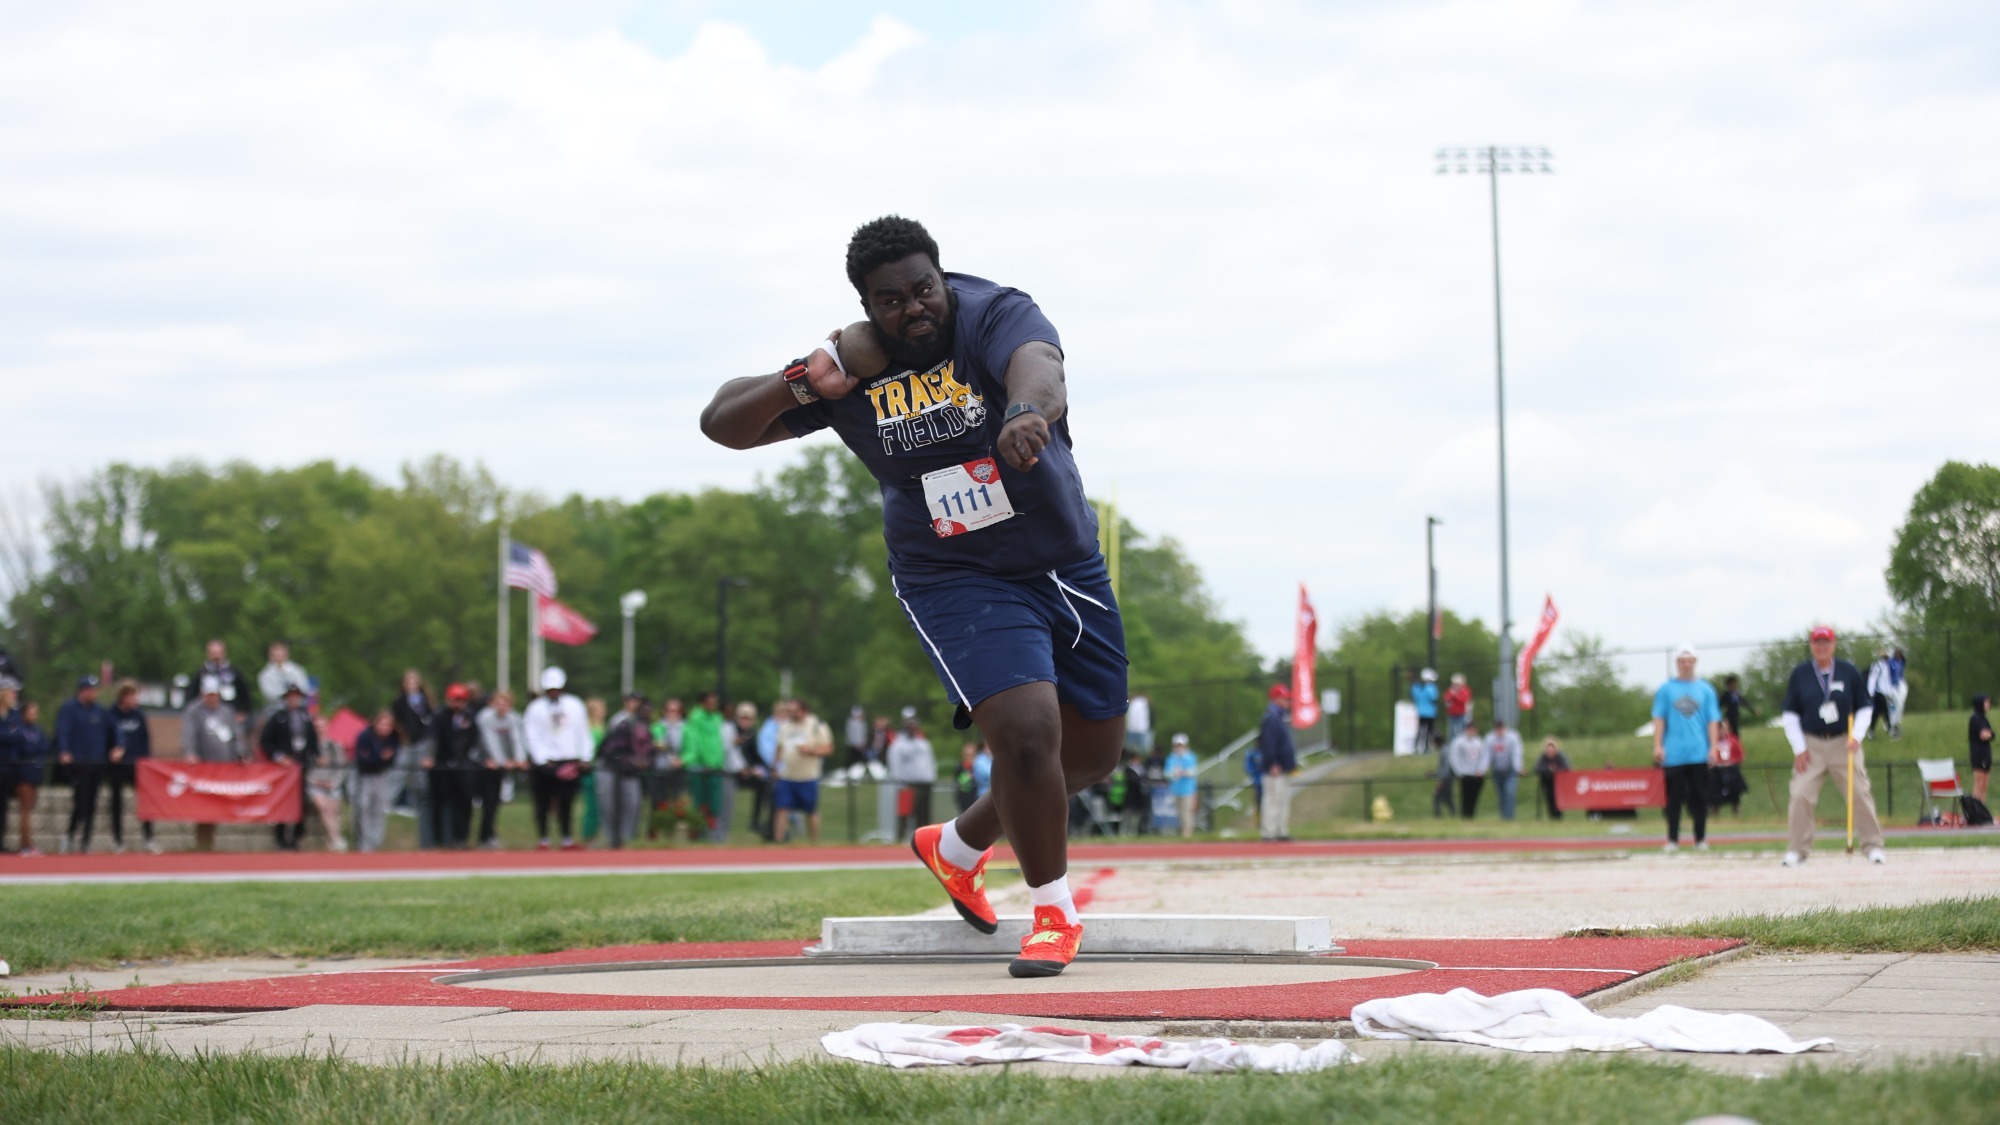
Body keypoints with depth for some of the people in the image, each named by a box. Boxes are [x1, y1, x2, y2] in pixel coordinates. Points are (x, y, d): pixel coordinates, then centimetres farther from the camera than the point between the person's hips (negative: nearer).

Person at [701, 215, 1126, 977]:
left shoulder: (995, 316, -16)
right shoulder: (849, 369, -8)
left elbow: (1037, 364, -41)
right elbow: (721, 423, -2)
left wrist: (1028, 409, -65)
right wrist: (802, 384, -22)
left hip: (1068, 566, 2)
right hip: (954, 580, -2)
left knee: (1093, 753, 11)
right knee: (1026, 732, -22)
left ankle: (957, 847, 36)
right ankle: (1054, 914, -1)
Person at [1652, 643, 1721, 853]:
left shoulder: (1705, 690, 8)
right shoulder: (1666, 690, 7)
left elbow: (1713, 720, 7)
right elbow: (1659, 719, 5)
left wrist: (1713, 747, -1)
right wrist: (1657, 746, -3)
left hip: (1699, 754, 1)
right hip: (1674, 755, -1)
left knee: (1699, 797, 2)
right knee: (1674, 797, 0)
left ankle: (1700, 839, 9)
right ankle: (1673, 840, 5)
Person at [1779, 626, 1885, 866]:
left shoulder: (1849, 672, 3)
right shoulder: (1799, 674, 2)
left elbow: (1863, 709, 8)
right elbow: (1790, 715, 5)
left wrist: (1856, 736, -8)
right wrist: (1798, 748, -3)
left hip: (1844, 744, 0)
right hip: (1811, 745, 0)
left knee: (1860, 793, -5)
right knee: (1801, 796, -10)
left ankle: (1873, 846, 5)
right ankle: (1797, 850, -1)